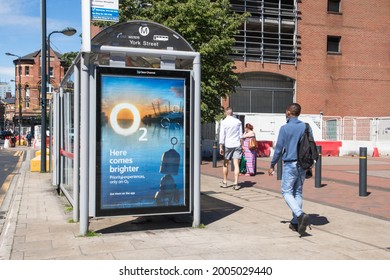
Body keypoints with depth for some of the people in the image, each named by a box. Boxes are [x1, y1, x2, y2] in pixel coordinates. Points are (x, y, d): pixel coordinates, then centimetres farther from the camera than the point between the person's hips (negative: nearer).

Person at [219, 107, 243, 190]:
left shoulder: (224, 122, -5)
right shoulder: (238, 121, 5)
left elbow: (222, 135, -9)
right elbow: (241, 135, 9)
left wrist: (221, 147, -7)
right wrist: (240, 144, 18)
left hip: (227, 145, -2)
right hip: (237, 145, 2)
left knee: (226, 164, 12)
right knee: (236, 164, -1)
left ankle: (225, 182, 22)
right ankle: (236, 183, -6)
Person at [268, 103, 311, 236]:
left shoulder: (285, 128, -9)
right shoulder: (306, 127, 5)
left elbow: (279, 148, -8)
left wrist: (272, 165, 2)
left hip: (290, 164, -5)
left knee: (287, 192, 1)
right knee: (298, 192, 13)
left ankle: (300, 215, -21)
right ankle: (295, 222, 15)